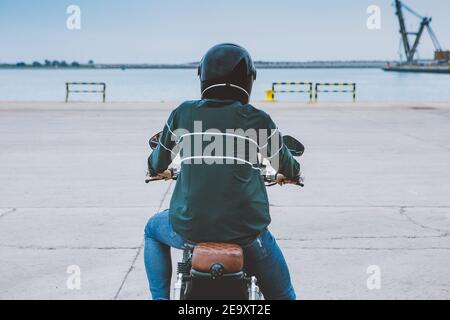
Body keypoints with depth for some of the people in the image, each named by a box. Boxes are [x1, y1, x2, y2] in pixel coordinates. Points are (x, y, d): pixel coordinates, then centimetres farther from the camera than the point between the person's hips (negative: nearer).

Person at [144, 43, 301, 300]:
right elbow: (286, 164, 17)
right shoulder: (257, 119, 1)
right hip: (246, 229, -1)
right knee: (282, 294, 18)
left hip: (190, 227, 1)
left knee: (153, 230, 35)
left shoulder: (183, 113, 5)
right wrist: (292, 174, 41)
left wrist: (157, 170, 45)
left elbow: (159, 162, 20)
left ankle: (160, 297, 28)